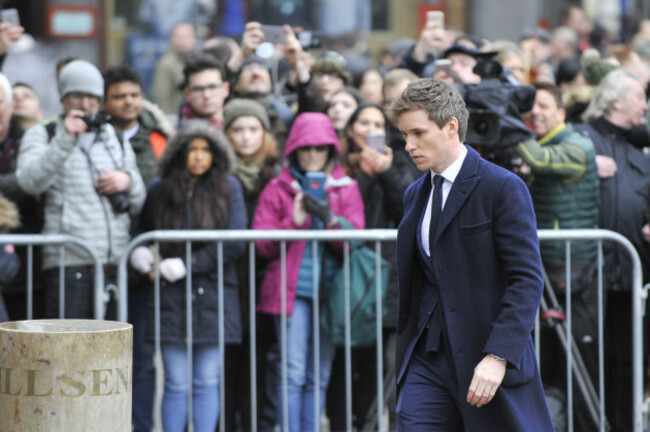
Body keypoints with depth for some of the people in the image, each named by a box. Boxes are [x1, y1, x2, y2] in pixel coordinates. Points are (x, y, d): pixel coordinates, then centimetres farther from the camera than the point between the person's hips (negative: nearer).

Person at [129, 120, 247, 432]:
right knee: (176, 385, 0)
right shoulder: (160, 191, 7)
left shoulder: (228, 189, 2)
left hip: (213, 297, 0)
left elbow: (235, 243, -7)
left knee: (207, 382, 3)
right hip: (171, 297, 0)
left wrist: (186, 265, -10)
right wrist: (141, 254, -5)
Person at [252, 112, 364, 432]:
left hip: (330, 291, 2)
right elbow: (262, 245, 0)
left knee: (319, 376, 5)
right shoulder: (278, 189, 7)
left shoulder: (346, 188, 11)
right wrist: (293, 222, -15)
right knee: (294, 373, -10)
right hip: (292, 290, -2)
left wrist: (330, 219, -18)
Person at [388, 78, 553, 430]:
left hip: (490, 354, -6)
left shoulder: (502, 187, -9)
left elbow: (527, 279, -14)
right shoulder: (415, 196, 14)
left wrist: (498, 356, -23)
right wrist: (405, 356, 15)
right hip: (428, 358, 6)